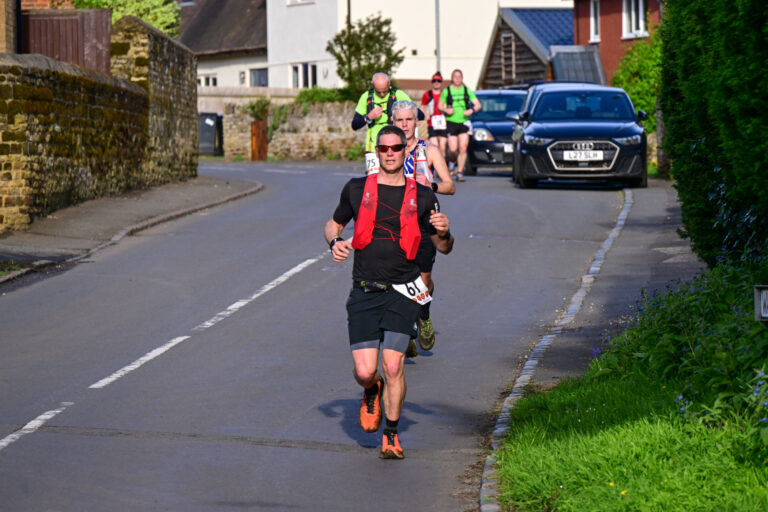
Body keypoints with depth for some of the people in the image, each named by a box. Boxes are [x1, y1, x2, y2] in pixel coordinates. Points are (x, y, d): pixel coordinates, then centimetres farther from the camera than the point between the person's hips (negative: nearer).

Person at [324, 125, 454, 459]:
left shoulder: (422, 196, 7)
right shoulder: (357, 190, 7)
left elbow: (443, 248, 15)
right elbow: (334, 224, 22)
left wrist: (445, 232, -9)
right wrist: (334, 242, 0)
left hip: (402, 292, -1)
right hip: (364, 292, 1)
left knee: (393, 366, -13)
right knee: (365, 371, -8)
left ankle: (391, 435, 8)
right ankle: (372, 393, 30)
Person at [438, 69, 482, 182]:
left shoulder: (467, 91, 7)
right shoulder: (446, 91, 4)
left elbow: (478, 105, 6)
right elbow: (440, 105, 12)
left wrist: (471, 110, -14)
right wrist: (446, 110, -9)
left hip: (464, 122, 1)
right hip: (451, 123, -1)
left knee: (463, 149, -8)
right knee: (453, 149, -9)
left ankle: (460, 173, -3)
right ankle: (453, 162, 25)